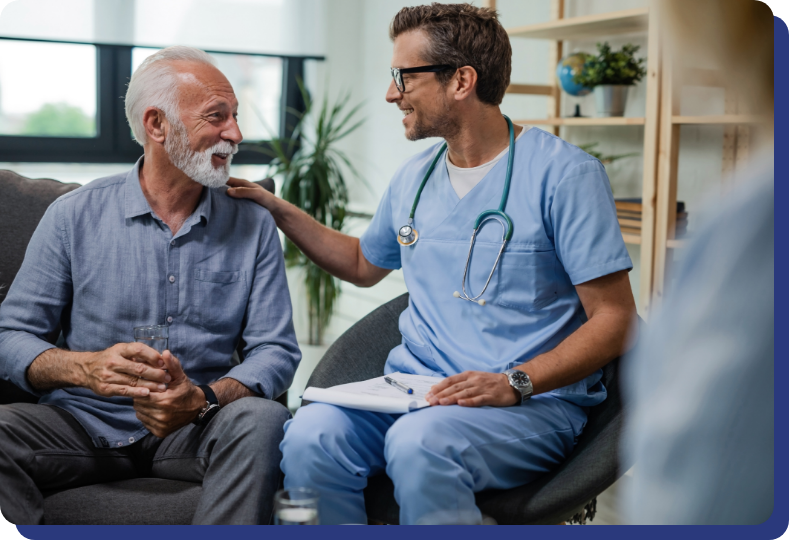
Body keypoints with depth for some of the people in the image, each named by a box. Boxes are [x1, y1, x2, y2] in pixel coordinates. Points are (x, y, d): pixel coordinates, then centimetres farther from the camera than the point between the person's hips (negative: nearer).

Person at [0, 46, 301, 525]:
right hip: (84, 426, 0)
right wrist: (86, 368, -20)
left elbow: (277, 351, -1)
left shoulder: (253, 226, 5)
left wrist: (204, 399, -21)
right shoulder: (74, 216, 3)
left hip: (197, 429, 1)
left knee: (262, 419, -32)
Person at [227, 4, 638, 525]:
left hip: (532, 403, -5)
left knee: (419, 442, -36)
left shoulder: (564, 173, -6)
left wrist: (515, 383, -21)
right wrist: (278, 210, 23)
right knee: (311, 436, -26)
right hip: (413, 389, 5)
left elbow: (615, 319, -9)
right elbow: (364, 264, 33)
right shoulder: (414, 177, 14)